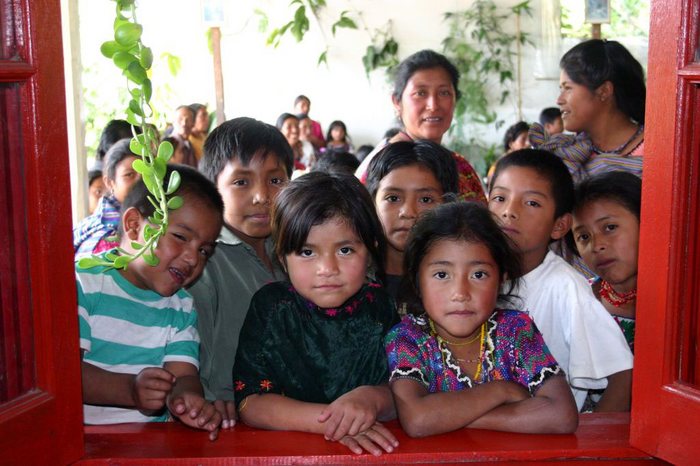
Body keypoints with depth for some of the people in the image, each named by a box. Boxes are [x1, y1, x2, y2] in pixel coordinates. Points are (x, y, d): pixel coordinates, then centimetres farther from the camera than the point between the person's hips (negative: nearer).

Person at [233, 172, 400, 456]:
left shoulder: (379, 306, 1)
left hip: (375, 450, 1)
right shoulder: (271, 306, -3)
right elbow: (250, 404, -10)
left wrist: (373, 398, -20)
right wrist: (329, 420, -21)